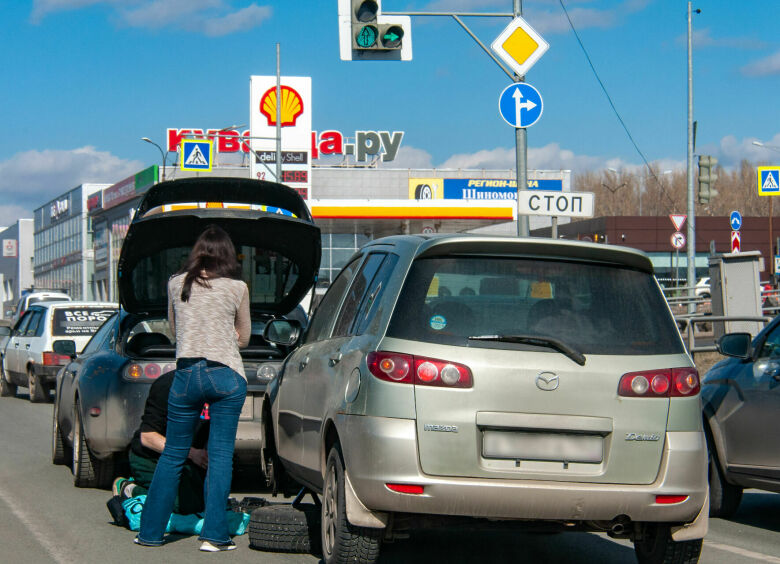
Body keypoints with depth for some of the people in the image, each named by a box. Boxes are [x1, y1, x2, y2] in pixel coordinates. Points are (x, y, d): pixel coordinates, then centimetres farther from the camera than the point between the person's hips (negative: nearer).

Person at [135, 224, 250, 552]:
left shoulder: (176, 284, 7)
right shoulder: (237, 288, 0)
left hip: (186, 374, 2)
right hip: (226, 375, -2)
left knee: (173, 455, 10)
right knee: (220, 455, 1)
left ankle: (151, 532, 13)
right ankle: (213, 535, -3)